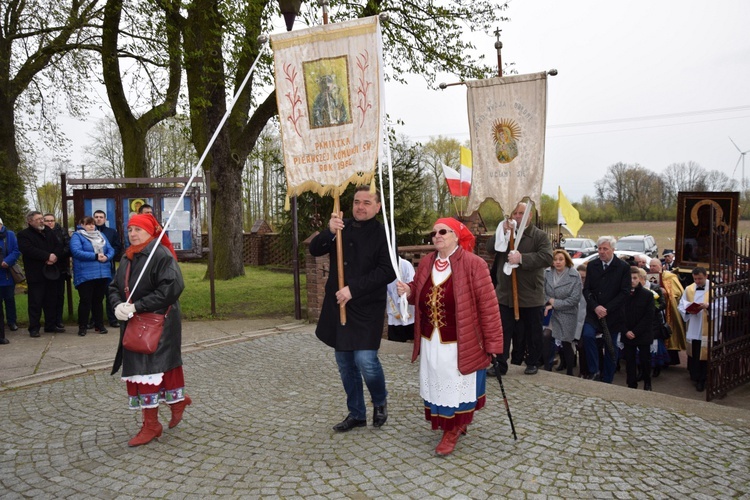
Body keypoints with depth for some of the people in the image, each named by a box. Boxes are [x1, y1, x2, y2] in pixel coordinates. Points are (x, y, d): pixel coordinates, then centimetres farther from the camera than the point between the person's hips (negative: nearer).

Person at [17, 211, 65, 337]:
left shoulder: (48, 232, 15)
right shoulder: (23, 235, -3)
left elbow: (59, 246, 9)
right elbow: (29, 250, -19)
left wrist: (55, 256, -12)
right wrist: (47, 256, -19)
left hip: (51, 272, 6)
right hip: (35, 274, -5)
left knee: (52, 301, 10)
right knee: (35, 302, -3)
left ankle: (51, 325, 19)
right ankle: (34, 328, 5)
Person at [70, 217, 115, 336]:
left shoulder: (100, 235, 16)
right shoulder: (77, 236, 0)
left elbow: (111, 250, 9)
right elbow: (76, 251, -16)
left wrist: (106, 257, -13)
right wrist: (95, 256, -18)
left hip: (103, 273, 5)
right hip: (85, 275, -5)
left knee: (98, 300, 11)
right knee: (85, 301, -2)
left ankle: (99, 325, 19)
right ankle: (82, 326, 8)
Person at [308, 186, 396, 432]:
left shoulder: (382, 233, -7)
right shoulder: (342, 227, 9)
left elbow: (388, 271, -15)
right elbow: (314, 250, 2)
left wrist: (353, 289, -19)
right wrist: (329, 232, -18)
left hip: (367, 308, -5)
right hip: (337, 306, 5)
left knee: (365, 360, -14)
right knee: (345, 364, 12)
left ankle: (380, 401, 18)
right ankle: (356, 414, 30)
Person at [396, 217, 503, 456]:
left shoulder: (474, 264, -14)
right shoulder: (426, 262, 4)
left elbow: (488, 305, -14)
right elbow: (419, 293, 19)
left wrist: (493, 341, -15)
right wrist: (407, 291, -6)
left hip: (460, 344, -6)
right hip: (430, 342, 6)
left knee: (456, 386, 6)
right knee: (437, 385, 15)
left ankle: (453, 431, 25)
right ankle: (454, 425, 37)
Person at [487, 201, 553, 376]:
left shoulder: (540, 235, -2)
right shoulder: (505, 232, 13)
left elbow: (547, 257, -17)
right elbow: (490, 249, -2)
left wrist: (522, 258, -25)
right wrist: (502, 232, -15)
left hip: (531, 295, -3)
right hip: (505, 293, 3)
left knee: (532, 332, 10)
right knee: (504, 332, 4)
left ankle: (532, 363, 26)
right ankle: (501, 364, 11)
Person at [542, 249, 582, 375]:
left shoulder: (575, 276, -10)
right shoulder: (547, 273, -3)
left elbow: (575, 299, -13)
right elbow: (543, 292, 1)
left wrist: (554, 304, -14)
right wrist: (549, 301, -18)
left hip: (567, 316, -2)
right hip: (550, 314, 2)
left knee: (566, 345, 8)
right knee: (546, 343, -5)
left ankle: (570, 373, 26)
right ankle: (547, 370, 13)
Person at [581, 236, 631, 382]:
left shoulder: (623, 267, -4)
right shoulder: (592, 265, 4)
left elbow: (625, 292, -8)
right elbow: (586, 289, 3)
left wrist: (607, 309, -14)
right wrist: (595, 307, -13)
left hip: (613, 314, -1)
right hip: (594, 312, 2)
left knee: (610, 347, 6)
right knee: (587, 335, -23)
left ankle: (607, 380, 19)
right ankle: (594, 371, -9)